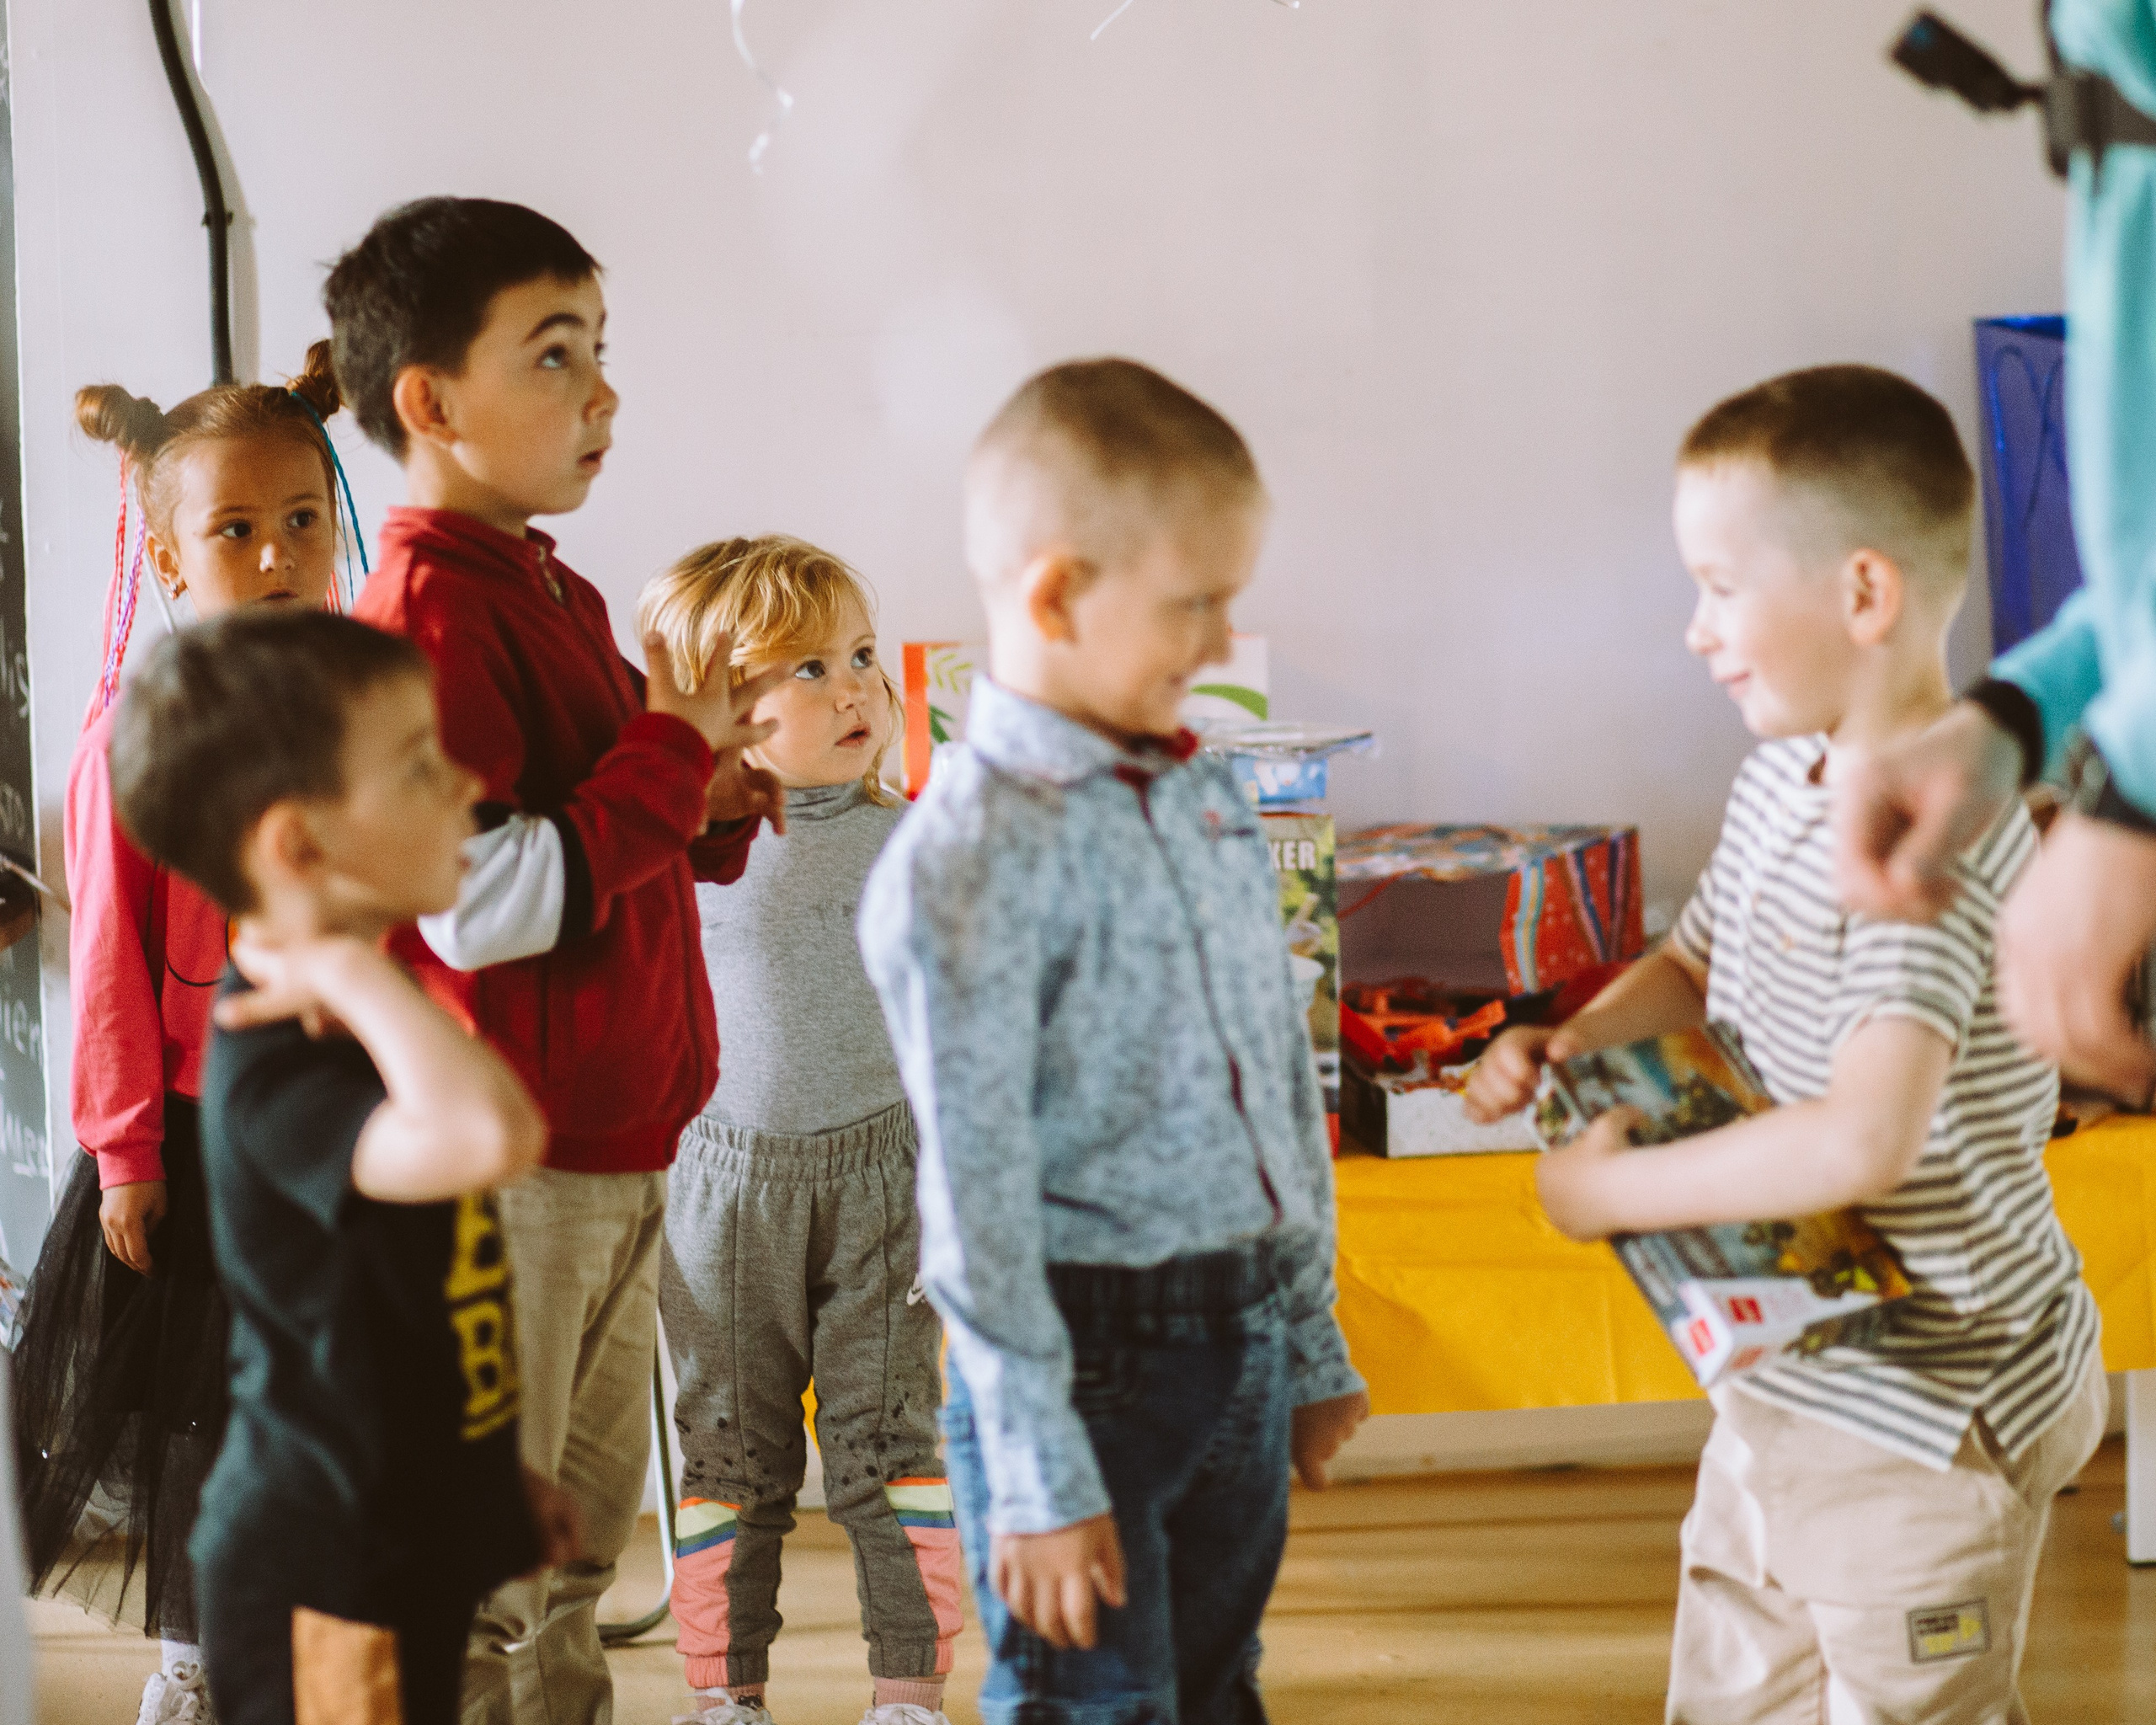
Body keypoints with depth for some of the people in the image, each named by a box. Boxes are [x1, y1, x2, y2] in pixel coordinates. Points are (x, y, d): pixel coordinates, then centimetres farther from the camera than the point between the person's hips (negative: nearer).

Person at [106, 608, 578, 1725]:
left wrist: (492, 1474, 22)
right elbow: (488, 1134, -47)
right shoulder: (275, 1061, -26)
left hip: (410, 1539, 10)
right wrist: (356, 972, -34)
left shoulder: (345, 1018, 8)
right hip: (326, 1581, -10)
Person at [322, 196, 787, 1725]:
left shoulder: (552, 594, 13)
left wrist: (707, 812, 3)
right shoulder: (428, 614, -18)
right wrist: (673, 754, -19)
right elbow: (480, 908, -26)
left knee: (581, 1540, 21)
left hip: (610, 1143, 10)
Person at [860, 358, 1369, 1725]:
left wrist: (1312, 1344, 18)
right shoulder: (969, 855, -17)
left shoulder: (1207, 799, 8)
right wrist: (1040, 1471, -17)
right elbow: (975, 1183, -18)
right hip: (1090, 1351, -7)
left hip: (1244, 1346, 8)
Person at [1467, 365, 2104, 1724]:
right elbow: (1698, 970, 21)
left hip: (1924, 1417, -9)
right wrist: (1567, 1048, 0)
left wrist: (1608, 1189, -26)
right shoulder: (1784, 780, 3)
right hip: (1784, 1380, 9)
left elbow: (1861, 1145, -38)